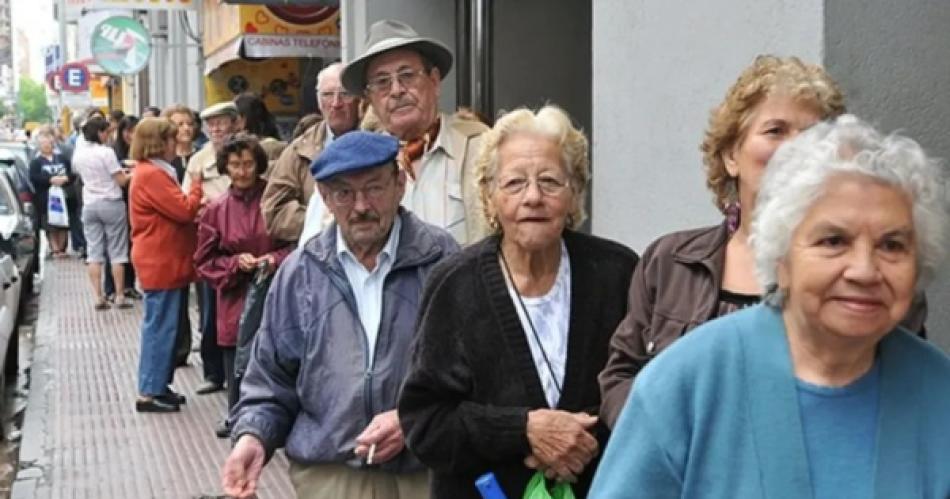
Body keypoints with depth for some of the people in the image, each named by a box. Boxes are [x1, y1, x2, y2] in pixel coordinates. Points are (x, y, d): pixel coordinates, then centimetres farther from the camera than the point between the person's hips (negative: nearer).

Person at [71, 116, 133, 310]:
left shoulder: (78, 154, 5)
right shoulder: (106, 152, -15)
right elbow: (121, 181, -13)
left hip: (89, 205, 5)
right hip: (111, 204, -5)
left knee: (94, 252, 6)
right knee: (116, 252, 3)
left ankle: (98, 297, 3)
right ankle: (120, 296, 5)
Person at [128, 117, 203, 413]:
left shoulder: (151, 172, 16)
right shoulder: (151, 175, -18)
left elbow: (173, 211, 19)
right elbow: (184, 210, -20)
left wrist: (195, 207, 3)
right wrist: (197, 184, -6)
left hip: (163, 261, 11)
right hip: (161, 263, -11)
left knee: (162, 327, 15)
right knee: (160, 327, -5)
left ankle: (158, 386, 22)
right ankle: (148, 393, 0)